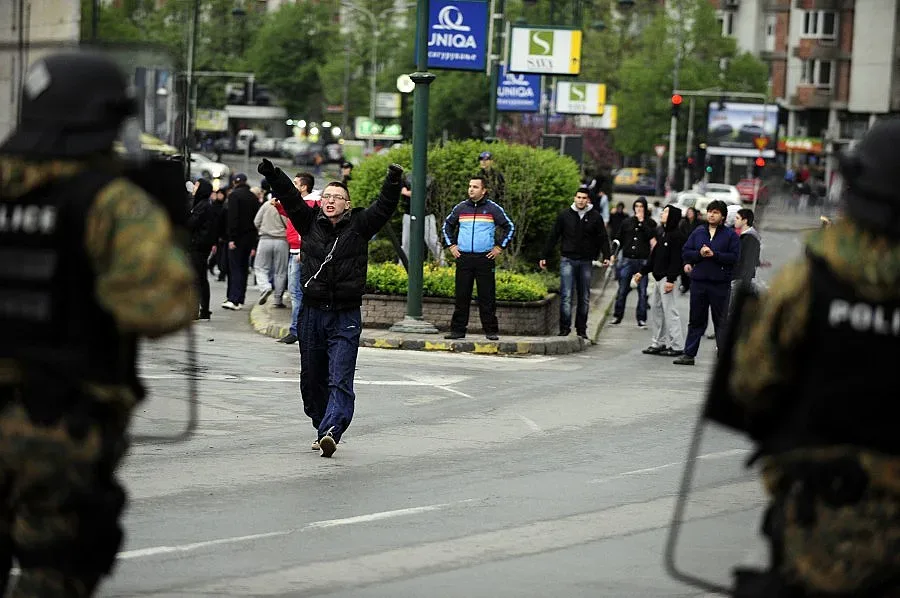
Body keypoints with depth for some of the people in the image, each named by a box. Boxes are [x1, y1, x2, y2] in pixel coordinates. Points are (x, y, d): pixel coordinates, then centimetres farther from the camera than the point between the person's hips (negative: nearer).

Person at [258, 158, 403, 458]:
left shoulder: (359, 225, 2)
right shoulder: (310, 223, 7)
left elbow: (384, 207, -9)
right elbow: (290, 198, 0)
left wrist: (393, 183, -26)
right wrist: (272, 175, -15)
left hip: (346, 317, -3)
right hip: (313, 313, 3)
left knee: (340, 380, -12)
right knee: (312, 380, 11)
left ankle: (330, 431, -23)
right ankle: (323, 429, 25)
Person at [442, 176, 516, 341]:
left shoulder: (493, 209, 2)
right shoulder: (460, 208, 10)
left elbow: (510, 227, 8)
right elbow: (447, 225, 24)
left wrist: (500, 247, 2)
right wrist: (451, 245, 15)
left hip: (486, 258, -2)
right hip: (464, 258, 2)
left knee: (487, 297, -2)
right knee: (461, 296, 2)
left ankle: (491, 331, 2)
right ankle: (458, 330, 6)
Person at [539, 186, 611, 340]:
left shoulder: (596, 217, 3)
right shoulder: (565, 215, 3)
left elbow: (603, 238, 5)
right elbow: (553, 237, 7)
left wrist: (606, 256, -10)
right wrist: (544, 257, 4)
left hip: (586, 262, 1)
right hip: (568, 260, -1)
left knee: (584, 298, 7)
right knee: (566, 296, -9)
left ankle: (582, 330, 14)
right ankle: (564, 328, -6)